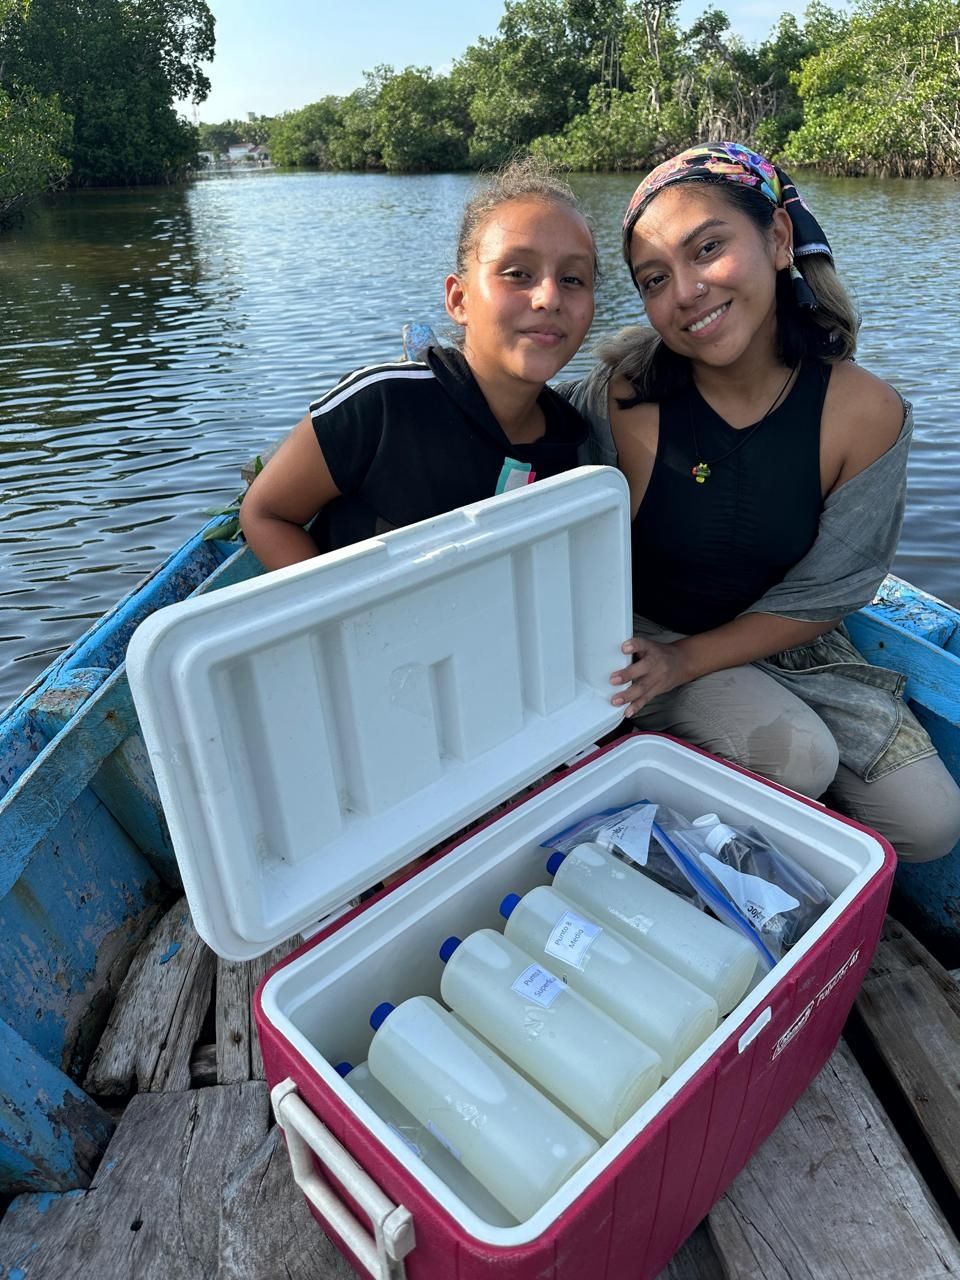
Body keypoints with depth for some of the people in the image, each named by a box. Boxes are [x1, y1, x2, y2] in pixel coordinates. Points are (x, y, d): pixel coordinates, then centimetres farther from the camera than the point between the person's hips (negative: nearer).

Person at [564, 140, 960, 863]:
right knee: (797, 755, -25)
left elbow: (823, 595, -12)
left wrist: (686, 661, -19)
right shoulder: (624, 402, -22)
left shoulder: (866, 414, -17)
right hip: (643, 634, -2)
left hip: (784, 641, 3)